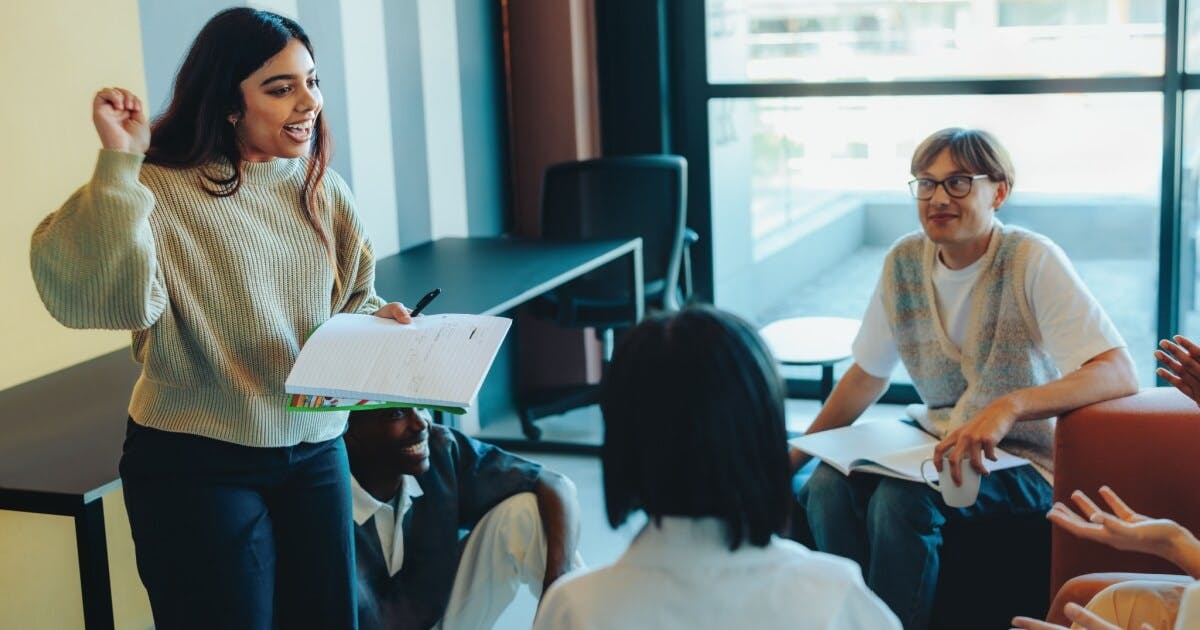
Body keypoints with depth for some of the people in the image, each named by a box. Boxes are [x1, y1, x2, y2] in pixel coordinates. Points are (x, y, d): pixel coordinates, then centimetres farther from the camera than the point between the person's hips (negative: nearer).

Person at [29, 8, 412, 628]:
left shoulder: (322, 190, 5)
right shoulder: (159, 190, -12)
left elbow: (353, 299, 17)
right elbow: (101, 295, -29)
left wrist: (378, 318, -5)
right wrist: (118, 163, -30)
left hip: (315, 453, 6)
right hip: (197, 466, -5)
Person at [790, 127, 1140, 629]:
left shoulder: (1032, 259, -16)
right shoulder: (904, 261, 1)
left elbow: (1120, 375, -25)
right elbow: (868, 374, 12)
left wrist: (1008, 407, -40)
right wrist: (796, 453, 6)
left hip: (1024, 460, -5)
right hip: (939, 442, 5)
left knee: (901, 499, -30)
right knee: (826, 486, -20)